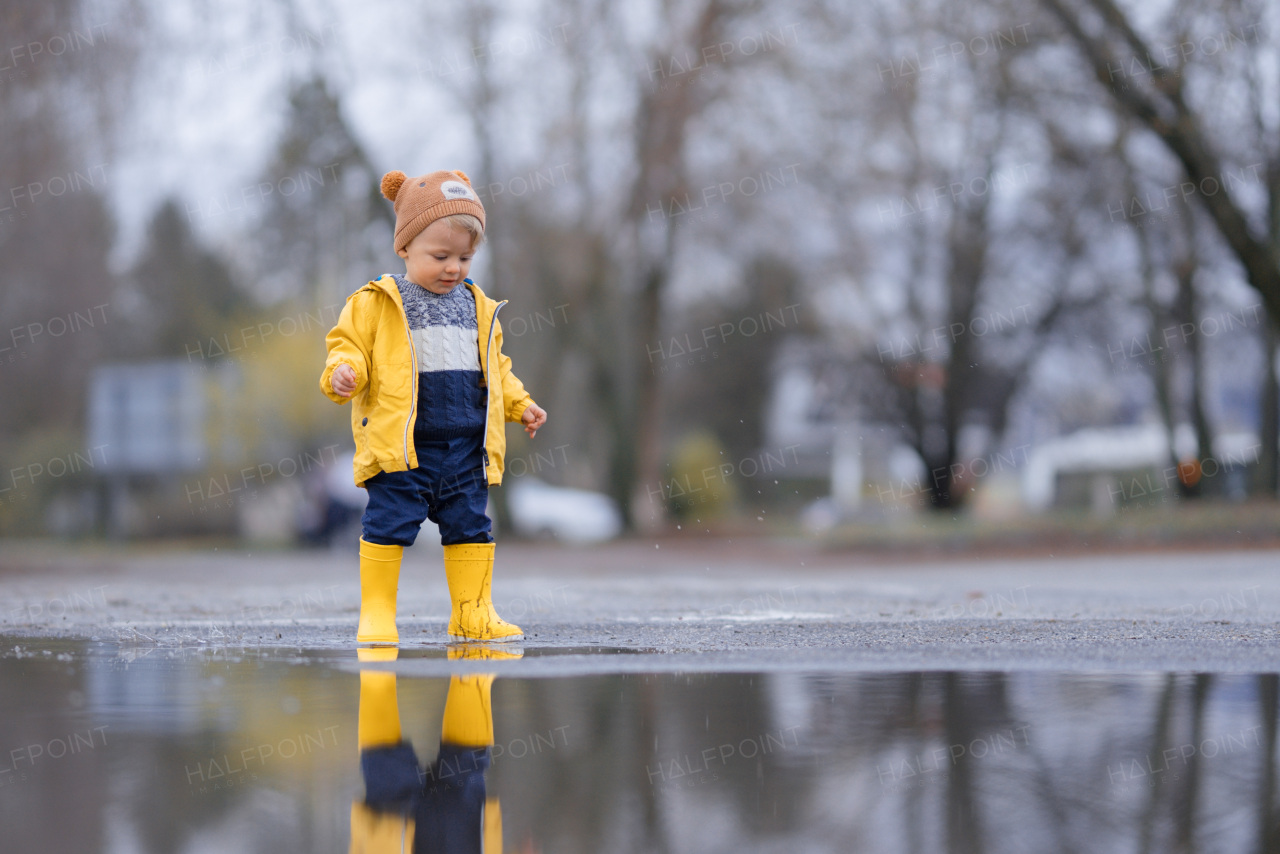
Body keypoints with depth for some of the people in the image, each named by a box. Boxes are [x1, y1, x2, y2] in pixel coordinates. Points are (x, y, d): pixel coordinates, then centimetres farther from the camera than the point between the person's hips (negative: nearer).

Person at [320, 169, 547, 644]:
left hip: (467, 448, 5)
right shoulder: (376, 304, -2)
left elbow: (495, 369, 24)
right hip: (401, 447, -5)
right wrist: (343, 373, -24)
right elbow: (349, 345, -3)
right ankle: (376, 613, 3)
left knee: (470, 526, 7)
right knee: (389, 525, -6)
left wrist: (520, 404, 16)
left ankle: (474, 613, 16)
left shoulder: (479, 309, 15)